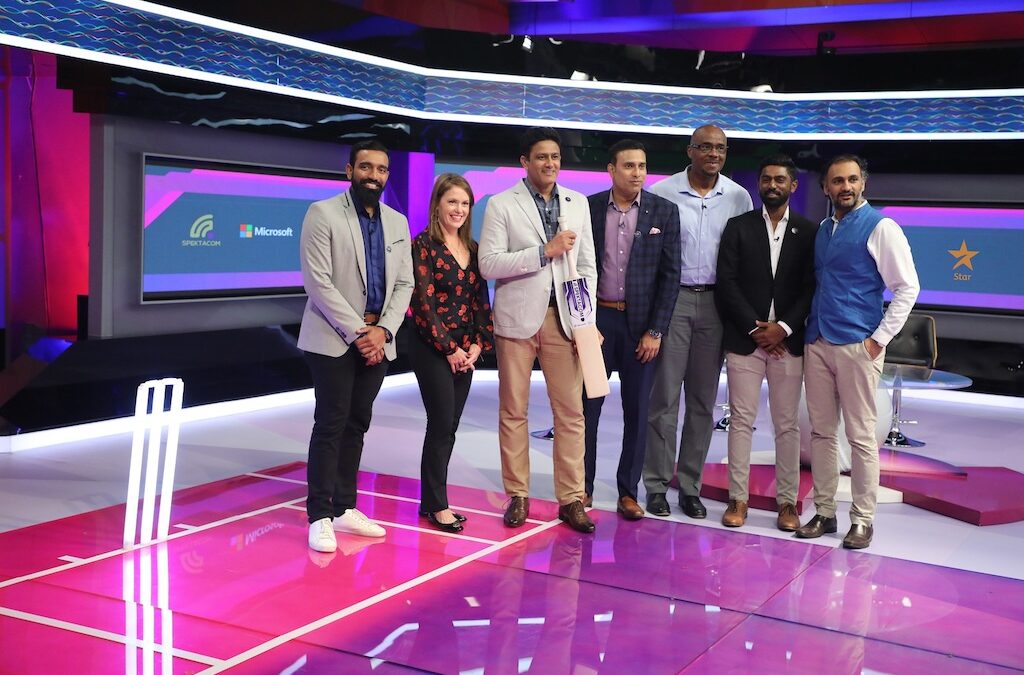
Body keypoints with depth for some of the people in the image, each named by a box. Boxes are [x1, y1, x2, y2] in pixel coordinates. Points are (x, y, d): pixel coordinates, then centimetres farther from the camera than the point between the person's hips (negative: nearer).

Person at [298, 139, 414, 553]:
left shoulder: (397, 222, 11)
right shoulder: (323, 213, -6)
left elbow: (404, 283, 9)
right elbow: (318, 282, -13)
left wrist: (382, 330, -6)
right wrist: (356, 332, -16)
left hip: (377, 339, 5)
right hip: (334, 338, -5)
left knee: (357, 424, 10)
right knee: (331, 424, -5)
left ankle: (344, 508, 18)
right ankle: (320, 516, 2)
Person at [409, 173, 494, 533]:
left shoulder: (473, 248, 11)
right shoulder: (423, 245, -7)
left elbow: (481, 300, 10)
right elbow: (424, 302, -12)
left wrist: (478, 343, -3)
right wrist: (450, 348, -13)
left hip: (466, 349, 6)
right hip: (433, 347, -6)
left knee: (448, 427, 8)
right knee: (442, 425, -5)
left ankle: (431, 500, 17)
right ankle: (438, 504, 5)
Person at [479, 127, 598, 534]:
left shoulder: (578, 203, 11)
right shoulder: (502, 205, 0)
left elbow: (587, 266, 11)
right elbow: (488, 264, -10)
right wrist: (545, 251, -15)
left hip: (563, 318, 3)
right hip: (517, 317, -2)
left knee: (571, 412, 0)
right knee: (513, 411, 5)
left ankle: (571, 499, 9)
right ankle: (518, 496, 16)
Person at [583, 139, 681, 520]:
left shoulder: (664, 212, 0)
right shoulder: (588, 208, 0)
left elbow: (670, 275, -2)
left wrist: (655, 331, -6)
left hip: (641, 322, 0)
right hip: (596, 318, 0)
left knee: (637, 410, 5)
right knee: (588, 405, 5)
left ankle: (628, 492, 15)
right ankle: (582, 487, 16)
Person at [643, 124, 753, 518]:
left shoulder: (738, 197, 5)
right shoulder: (662, 193, -3)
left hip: (716, 303, 3)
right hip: (671, 297, -3)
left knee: (703, 400, 8)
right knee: (664, 397, -1)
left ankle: (690, 486, 17)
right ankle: (657, 485, 9)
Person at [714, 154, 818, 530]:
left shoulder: (808, 232, 6)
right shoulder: (738, 227, 5)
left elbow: (812, 288, 1)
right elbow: (727, 283, -2)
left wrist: (783, 328, -11)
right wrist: (754, 327, -9)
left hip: (787, 340, 0)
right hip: (744, 339, 0)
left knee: (787, 424, 5)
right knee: (741, 421, 2)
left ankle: (787, 501, 11)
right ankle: (738, 499, 8)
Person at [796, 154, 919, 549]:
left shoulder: (880, 227, -6)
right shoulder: (822, 230, 13)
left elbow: (907, 288, -9)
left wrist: (879, 339, -12)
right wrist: (805, 327, 11)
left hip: (857, 346, -6)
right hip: (817, 344, 6)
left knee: (861, 436, 0)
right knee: (821, 432, 9)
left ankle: (862, 520, 8)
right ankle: (824, 513, 18)